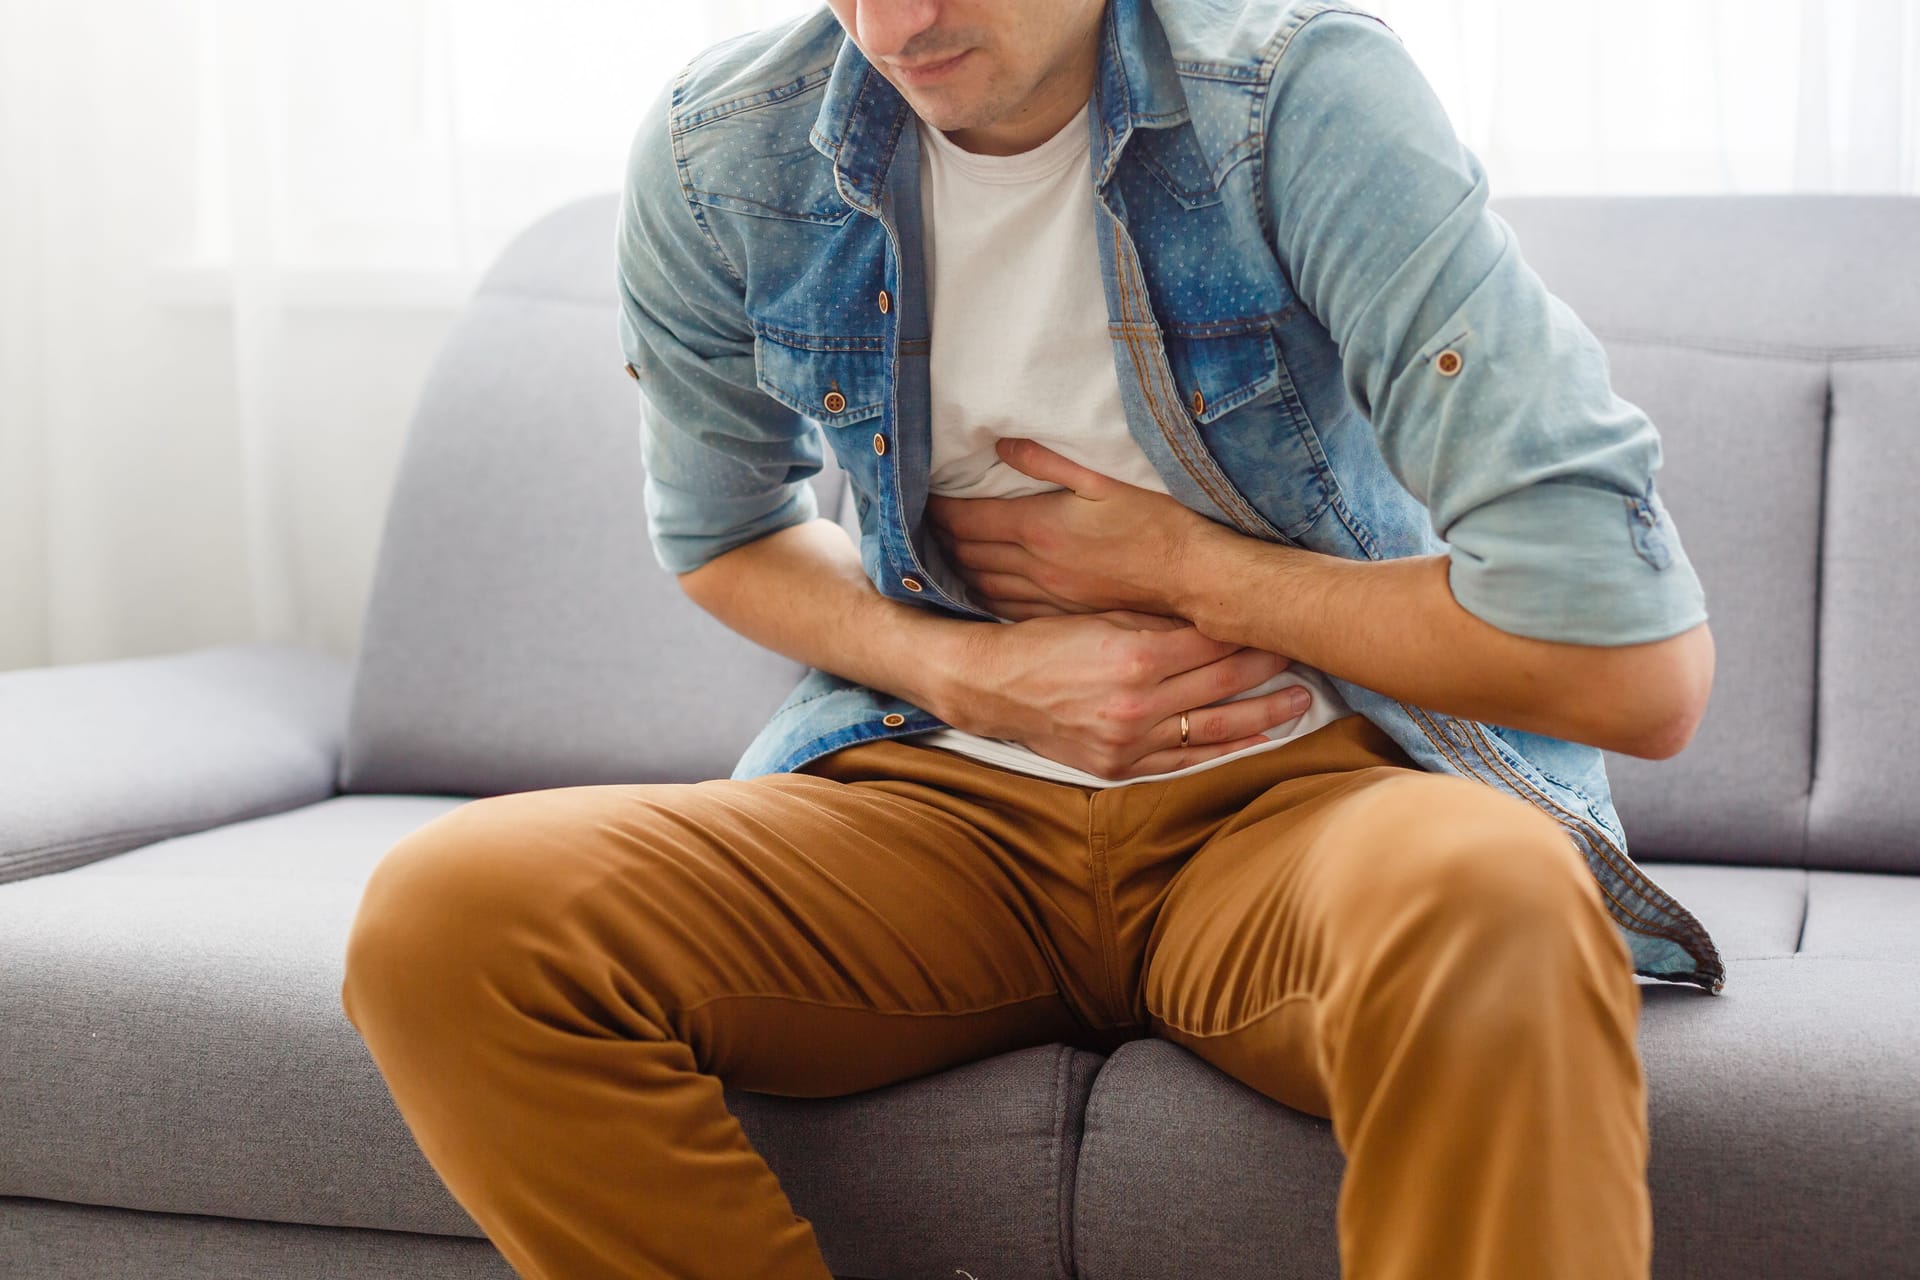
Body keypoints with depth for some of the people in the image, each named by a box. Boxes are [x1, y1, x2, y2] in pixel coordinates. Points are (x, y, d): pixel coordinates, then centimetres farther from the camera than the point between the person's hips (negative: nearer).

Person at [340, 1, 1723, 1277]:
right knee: (450, 915, -21)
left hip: (1294, 790, -3)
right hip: (942, 797, 4)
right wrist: (964, 672, -5)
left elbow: (1644, 671, -21)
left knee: (1493, 917, -40)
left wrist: (1179, 565, -14)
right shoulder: (717, 154, -5)